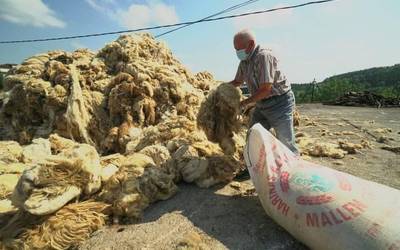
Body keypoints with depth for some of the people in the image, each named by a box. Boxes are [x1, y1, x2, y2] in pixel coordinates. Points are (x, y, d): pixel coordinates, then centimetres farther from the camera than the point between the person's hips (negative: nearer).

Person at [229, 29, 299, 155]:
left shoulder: (263, 56, -22)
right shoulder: (244, 60, 3)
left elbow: (265, 89, -25)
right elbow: (238, 81, 18)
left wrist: (244, 103, -17)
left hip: (279, 102, -8)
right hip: (262, 104, 8)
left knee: (286, 142, -1)